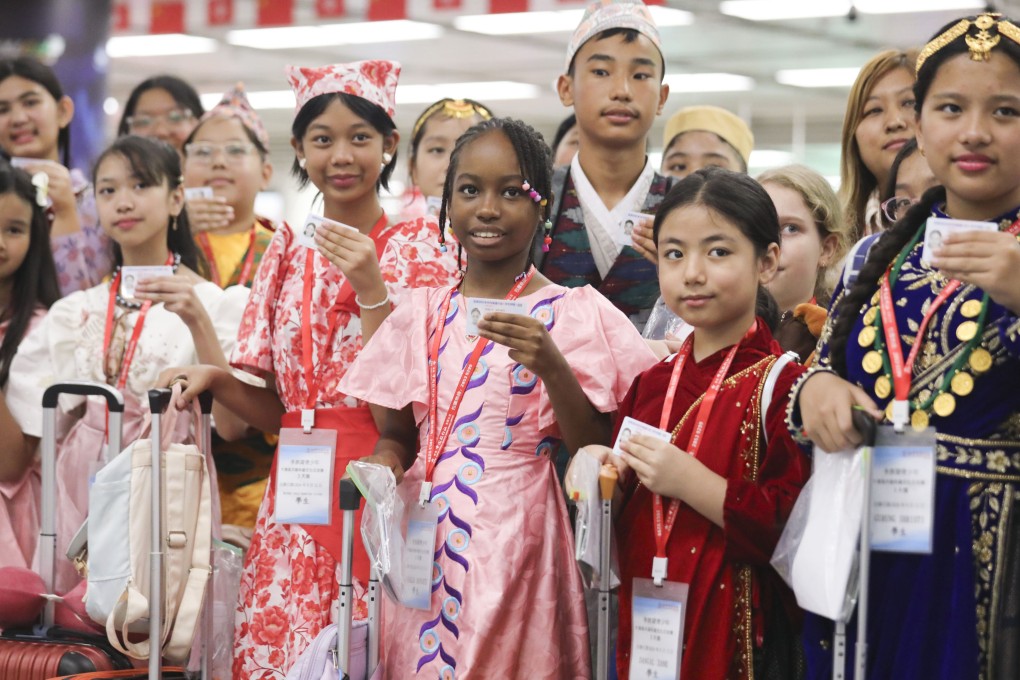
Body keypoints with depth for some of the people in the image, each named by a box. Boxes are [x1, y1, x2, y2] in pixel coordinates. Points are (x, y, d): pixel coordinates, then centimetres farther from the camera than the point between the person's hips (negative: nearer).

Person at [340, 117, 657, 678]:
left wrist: (551, 366, -20)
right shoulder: (422, 315, 9)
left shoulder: (573, 315, -3)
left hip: (518, 536, -3)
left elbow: (595, 452, -7)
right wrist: (383, 463, -7)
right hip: (423, 535, 3)